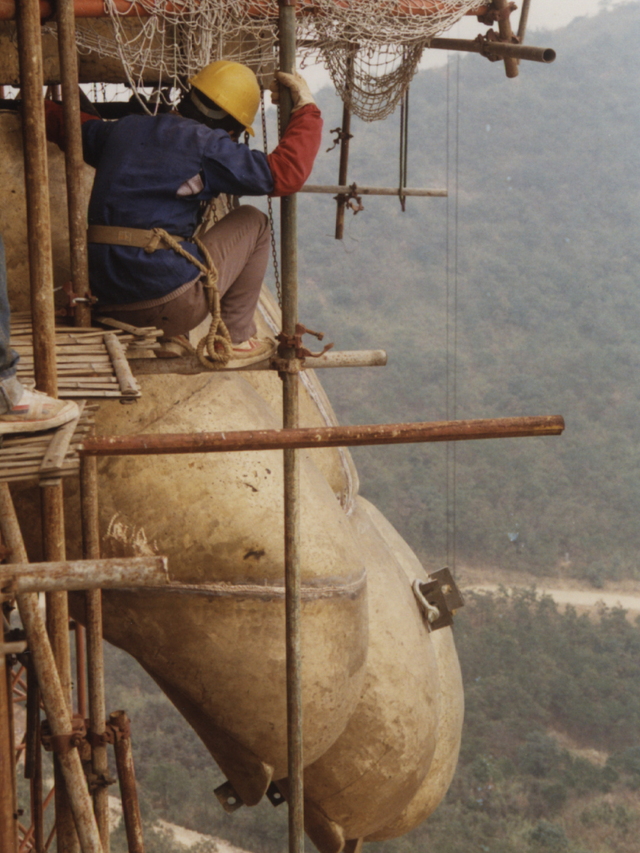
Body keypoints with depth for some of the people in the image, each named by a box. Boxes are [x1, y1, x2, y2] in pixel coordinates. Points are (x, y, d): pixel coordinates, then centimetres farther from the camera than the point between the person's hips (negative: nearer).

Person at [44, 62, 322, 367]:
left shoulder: (123, 130, 14)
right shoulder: (204, 145, -8)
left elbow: (65, 124, 33)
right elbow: (285, 172, -9)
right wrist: (306, 108, 3)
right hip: (170, 303, -8)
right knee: (252, 222, 14)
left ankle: (170, 338, 22)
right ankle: (234, 340, 14)